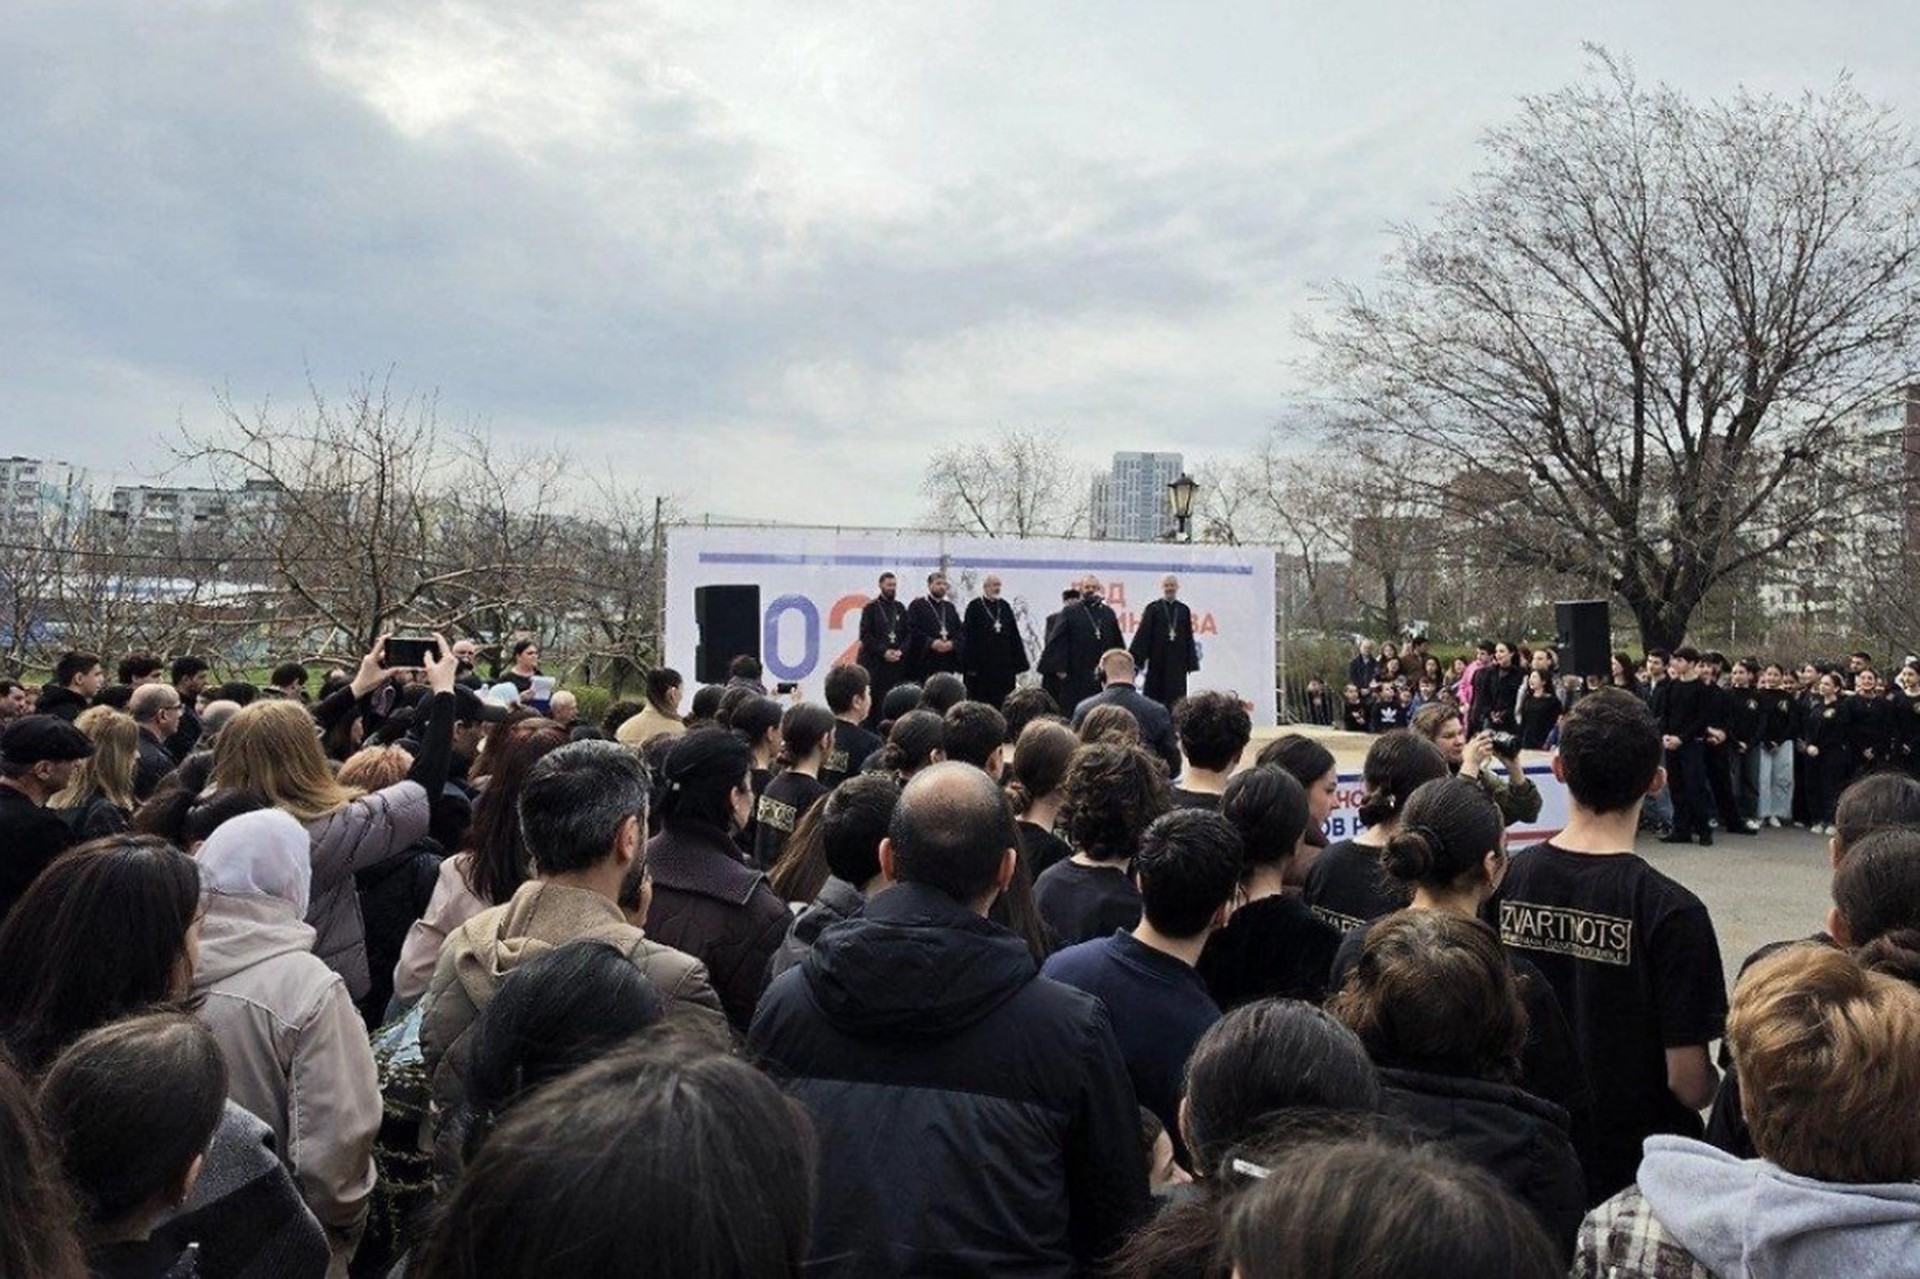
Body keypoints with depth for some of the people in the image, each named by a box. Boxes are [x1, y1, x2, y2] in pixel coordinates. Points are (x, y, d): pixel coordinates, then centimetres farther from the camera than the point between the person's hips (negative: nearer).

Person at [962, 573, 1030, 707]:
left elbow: (1014, 636, 12)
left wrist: (1019, 663, 7)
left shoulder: (1005, 606, 11)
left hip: (1004, 664, 4)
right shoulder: (974, 606, -3)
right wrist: (971, 665, -11)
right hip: (981, 665, -4)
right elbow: (969, 636, -6)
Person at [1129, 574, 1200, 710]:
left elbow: (1189, 637, 10)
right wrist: (1136, 657, -12)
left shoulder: (1184, 610, 9)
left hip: (1178, 659, 2)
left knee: (1176, 698, -1)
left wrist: (1191, 662, 8)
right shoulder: (1153, 608, 0)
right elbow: (1143, 633, -5)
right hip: (1158, 657, -2)